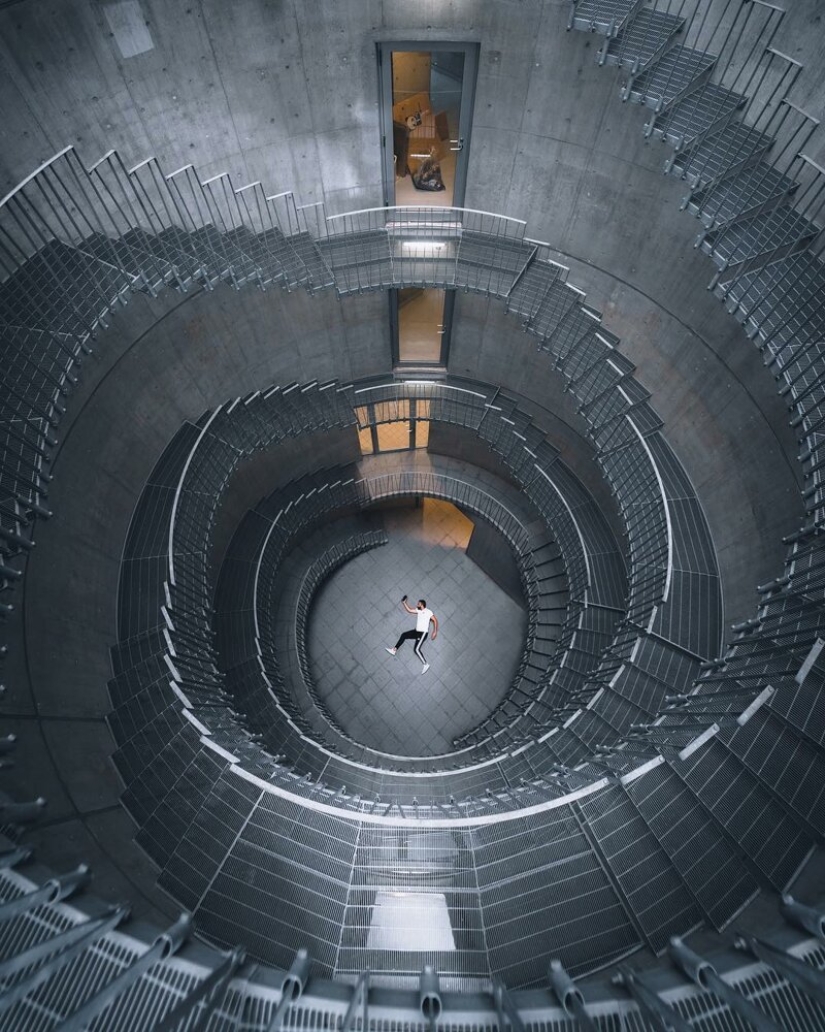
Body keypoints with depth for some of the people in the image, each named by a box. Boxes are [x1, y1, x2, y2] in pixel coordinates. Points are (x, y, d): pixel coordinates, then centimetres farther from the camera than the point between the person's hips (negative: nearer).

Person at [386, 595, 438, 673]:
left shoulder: (429, 612, -15)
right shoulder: (418, 610, 7)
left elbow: (435, 621, -14)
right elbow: (409, 610, 16)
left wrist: (435, 632, -20)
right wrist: (404, 603, 8)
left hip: (423, 633, -9)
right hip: (417, 631, 9)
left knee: (416, 649, -15)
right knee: (404, 635, 8)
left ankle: (426, 664, -5)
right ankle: (394, 650, 14)